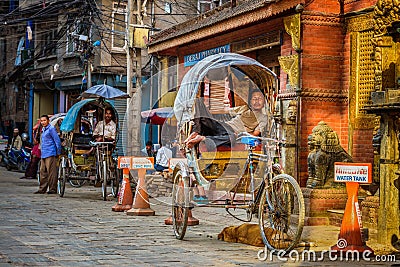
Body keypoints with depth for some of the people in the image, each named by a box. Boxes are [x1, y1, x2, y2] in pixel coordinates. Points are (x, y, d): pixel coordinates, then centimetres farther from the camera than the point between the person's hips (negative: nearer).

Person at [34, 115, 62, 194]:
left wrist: (58, 152, -12)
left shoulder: (51, 129, -8)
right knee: (43, 172, 11)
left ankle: (53, 189, -4)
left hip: (50, 154, -9)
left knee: (51, 172, -7)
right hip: (43, 155, 9)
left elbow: (57, 141, -12)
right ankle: (42, 189, 16)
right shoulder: (43, 130, 20)